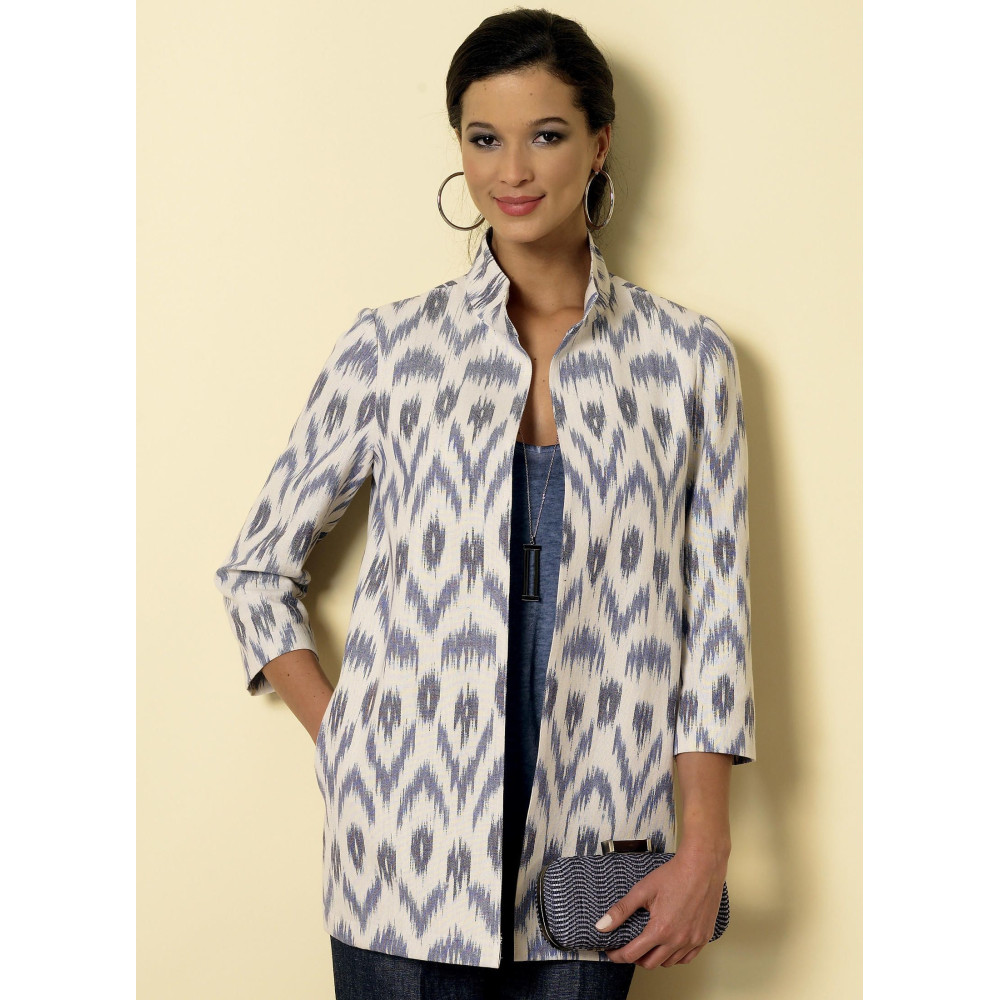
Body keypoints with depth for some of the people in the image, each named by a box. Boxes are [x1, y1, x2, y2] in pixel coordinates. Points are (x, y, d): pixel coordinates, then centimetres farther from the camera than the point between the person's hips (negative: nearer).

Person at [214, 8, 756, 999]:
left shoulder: (686, 356, 4)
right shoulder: (390, 345, 3)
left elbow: (713, 609, 2)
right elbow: (257, 570, 9)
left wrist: (705, 848, -3)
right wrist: (343, 742, 0)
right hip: (410, 847, 0)